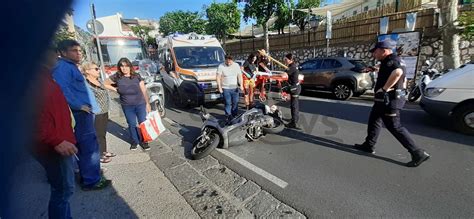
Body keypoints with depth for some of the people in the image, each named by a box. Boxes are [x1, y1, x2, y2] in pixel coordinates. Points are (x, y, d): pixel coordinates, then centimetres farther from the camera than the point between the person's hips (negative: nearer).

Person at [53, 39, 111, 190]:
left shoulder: (71, 67, 20)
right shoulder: (63, 67, -12)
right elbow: (63, 90, -27)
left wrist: (90, 106, 18)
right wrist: (79, 106, -20)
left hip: (84, 113, 11)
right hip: (80, 114, -11)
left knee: (85, 147, 17)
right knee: (90, 147, -6)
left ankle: (87, 176, 28)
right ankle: (91, 181, 3)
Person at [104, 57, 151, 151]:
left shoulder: (137, 76, -8)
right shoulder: (117, 77, -5)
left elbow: (144, 91, -5)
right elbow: (105, 83, 8)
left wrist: (147, 103, -4)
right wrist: (115, 89, -3)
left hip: (140, 104, -1)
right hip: (127, 106, 1)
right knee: (132, 124, 13)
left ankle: (143, 141, 21)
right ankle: (134, 141, 30)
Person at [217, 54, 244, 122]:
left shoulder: (236, 65, 6)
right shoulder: (221, 66, -5)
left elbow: (239, 76, 8)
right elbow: (218, 77, -6)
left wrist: (241, 85, -2)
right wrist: (219, 87, -12)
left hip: (235, 88, 4)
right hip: (225, 88, -3)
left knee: (235, 102, 8)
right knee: (228, 103, -3)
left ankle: (234, 115, 22)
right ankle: (228, 116, 8)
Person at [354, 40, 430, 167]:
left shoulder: (391, 60, -16)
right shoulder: (389, 61, 16)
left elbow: (397, 72, -39)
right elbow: (403, 79, 28)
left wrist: (384, 88, -31)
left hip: (389, 100, -11)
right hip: (385, 100, 11)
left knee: (394, 127, -4)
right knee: (373, 121, 18)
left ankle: (418, 153, 4)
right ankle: (368, 145, 28)